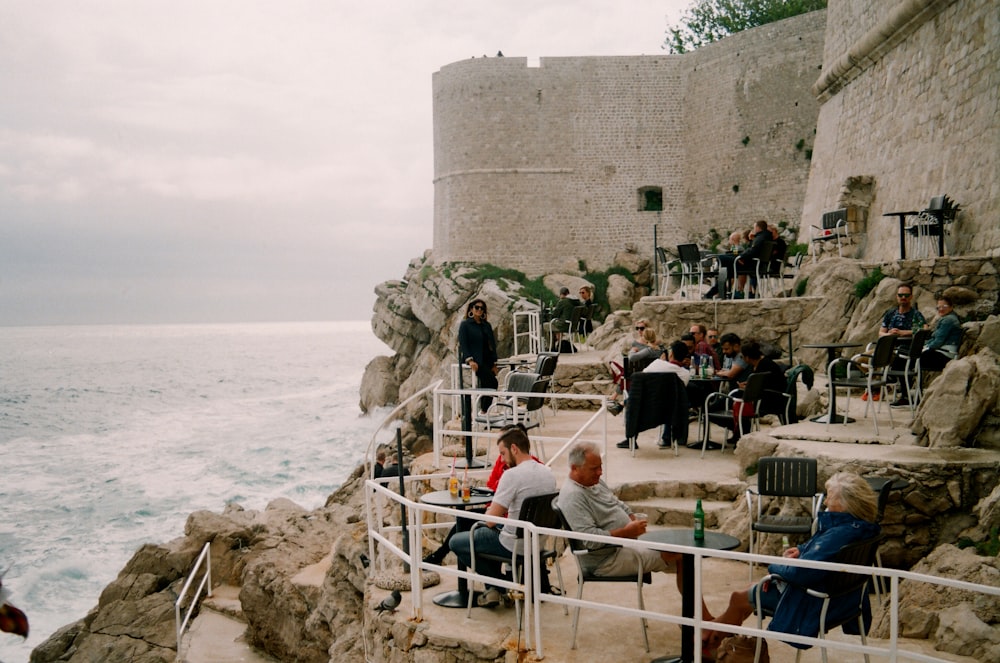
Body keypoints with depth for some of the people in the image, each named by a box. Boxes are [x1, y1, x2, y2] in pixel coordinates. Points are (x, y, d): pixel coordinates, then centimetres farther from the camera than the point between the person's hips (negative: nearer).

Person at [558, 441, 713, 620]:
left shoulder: (595, 482, 11)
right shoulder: (572, 496, -21)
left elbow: (621, 506, 22)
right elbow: (590, 539, -29)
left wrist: (635, 524, 3)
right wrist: (626, 532, -25)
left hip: (629, 541, 10)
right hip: (607, 560, -10)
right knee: (681, 556, -16)